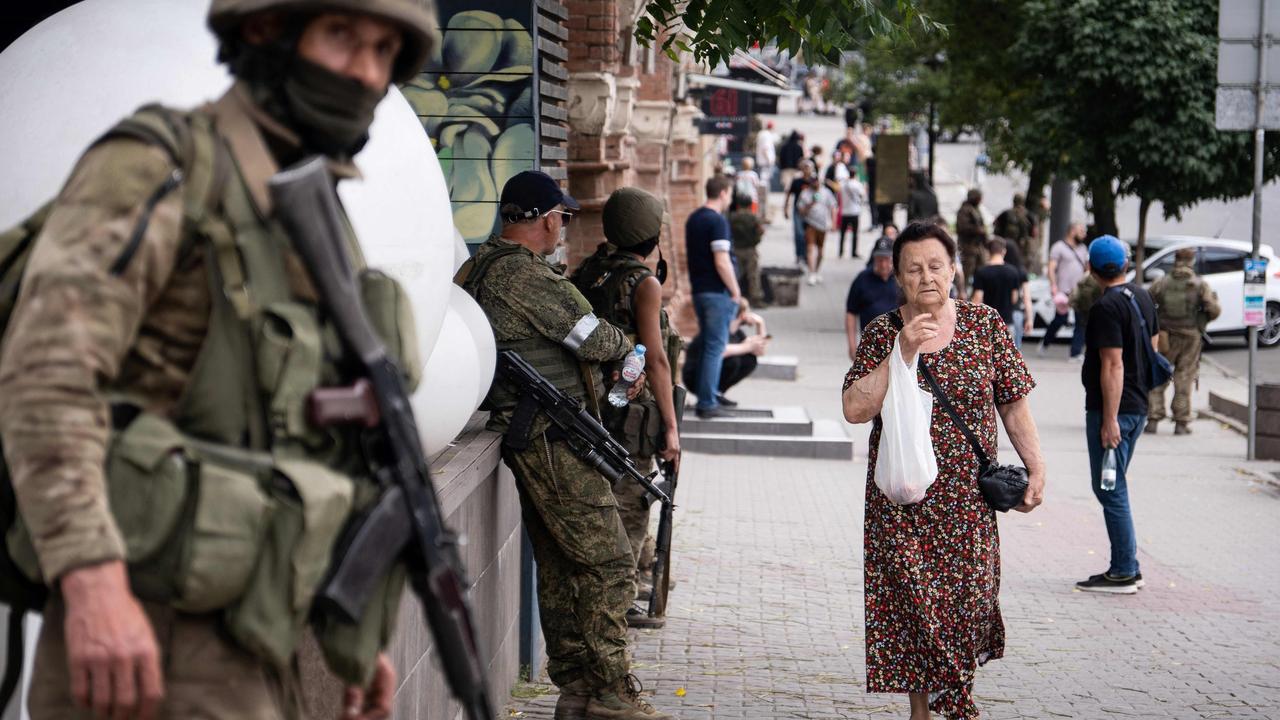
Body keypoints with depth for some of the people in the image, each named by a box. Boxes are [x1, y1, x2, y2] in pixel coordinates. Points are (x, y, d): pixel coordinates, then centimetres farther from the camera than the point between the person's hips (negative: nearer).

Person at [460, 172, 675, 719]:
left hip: (531, 442, 11)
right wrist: (626, 347, 9)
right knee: (608, 563, -6)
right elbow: (595, 340, -13)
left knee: (560, 566, 14)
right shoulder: (526, 275, -18)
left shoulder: (479, 268, 14)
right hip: (553, 441, -10)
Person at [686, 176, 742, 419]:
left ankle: (703, 401, 20)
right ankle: (708, 404, -4)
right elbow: (722, 262, -21)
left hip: (699, 290, 9)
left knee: (708, 347, 16)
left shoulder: (693, 219, 12)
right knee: (715, 347, -4)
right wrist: (735, 291, -11)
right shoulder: (717, 221, -16)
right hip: (717, 292, -9)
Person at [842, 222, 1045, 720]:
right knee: (912, 605, -1)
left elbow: (1014, 403, 7)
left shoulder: (985, 324, 2)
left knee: (967, 601, -1)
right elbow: (855, 409, -10)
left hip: (968, 498, 1)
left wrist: (1036, 468, 0)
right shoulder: (882, 333, 0)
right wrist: (903, 353, -16)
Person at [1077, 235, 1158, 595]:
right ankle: (1127, 567, 21)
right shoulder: (1142, 297, 11)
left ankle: (1123, 573, -2)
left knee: (1110, 490, -4)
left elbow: (1113, 365, -21)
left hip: (1113, 408, -9)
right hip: (1138, 405, 9)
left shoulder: (1106, 307, -17)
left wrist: (1110, 420, -21)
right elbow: (1152, 346, 19)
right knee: (1114, 487, 17)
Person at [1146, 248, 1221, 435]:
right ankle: (1181, 423, 7)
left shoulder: (1161, 284, -3)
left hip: (1164, 337, 0)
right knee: (1184, 381, 7)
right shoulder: (1200, 286, -7)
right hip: (1190, 337, 0)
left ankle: (1153, 420, 5)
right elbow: (1214, 311, -9)